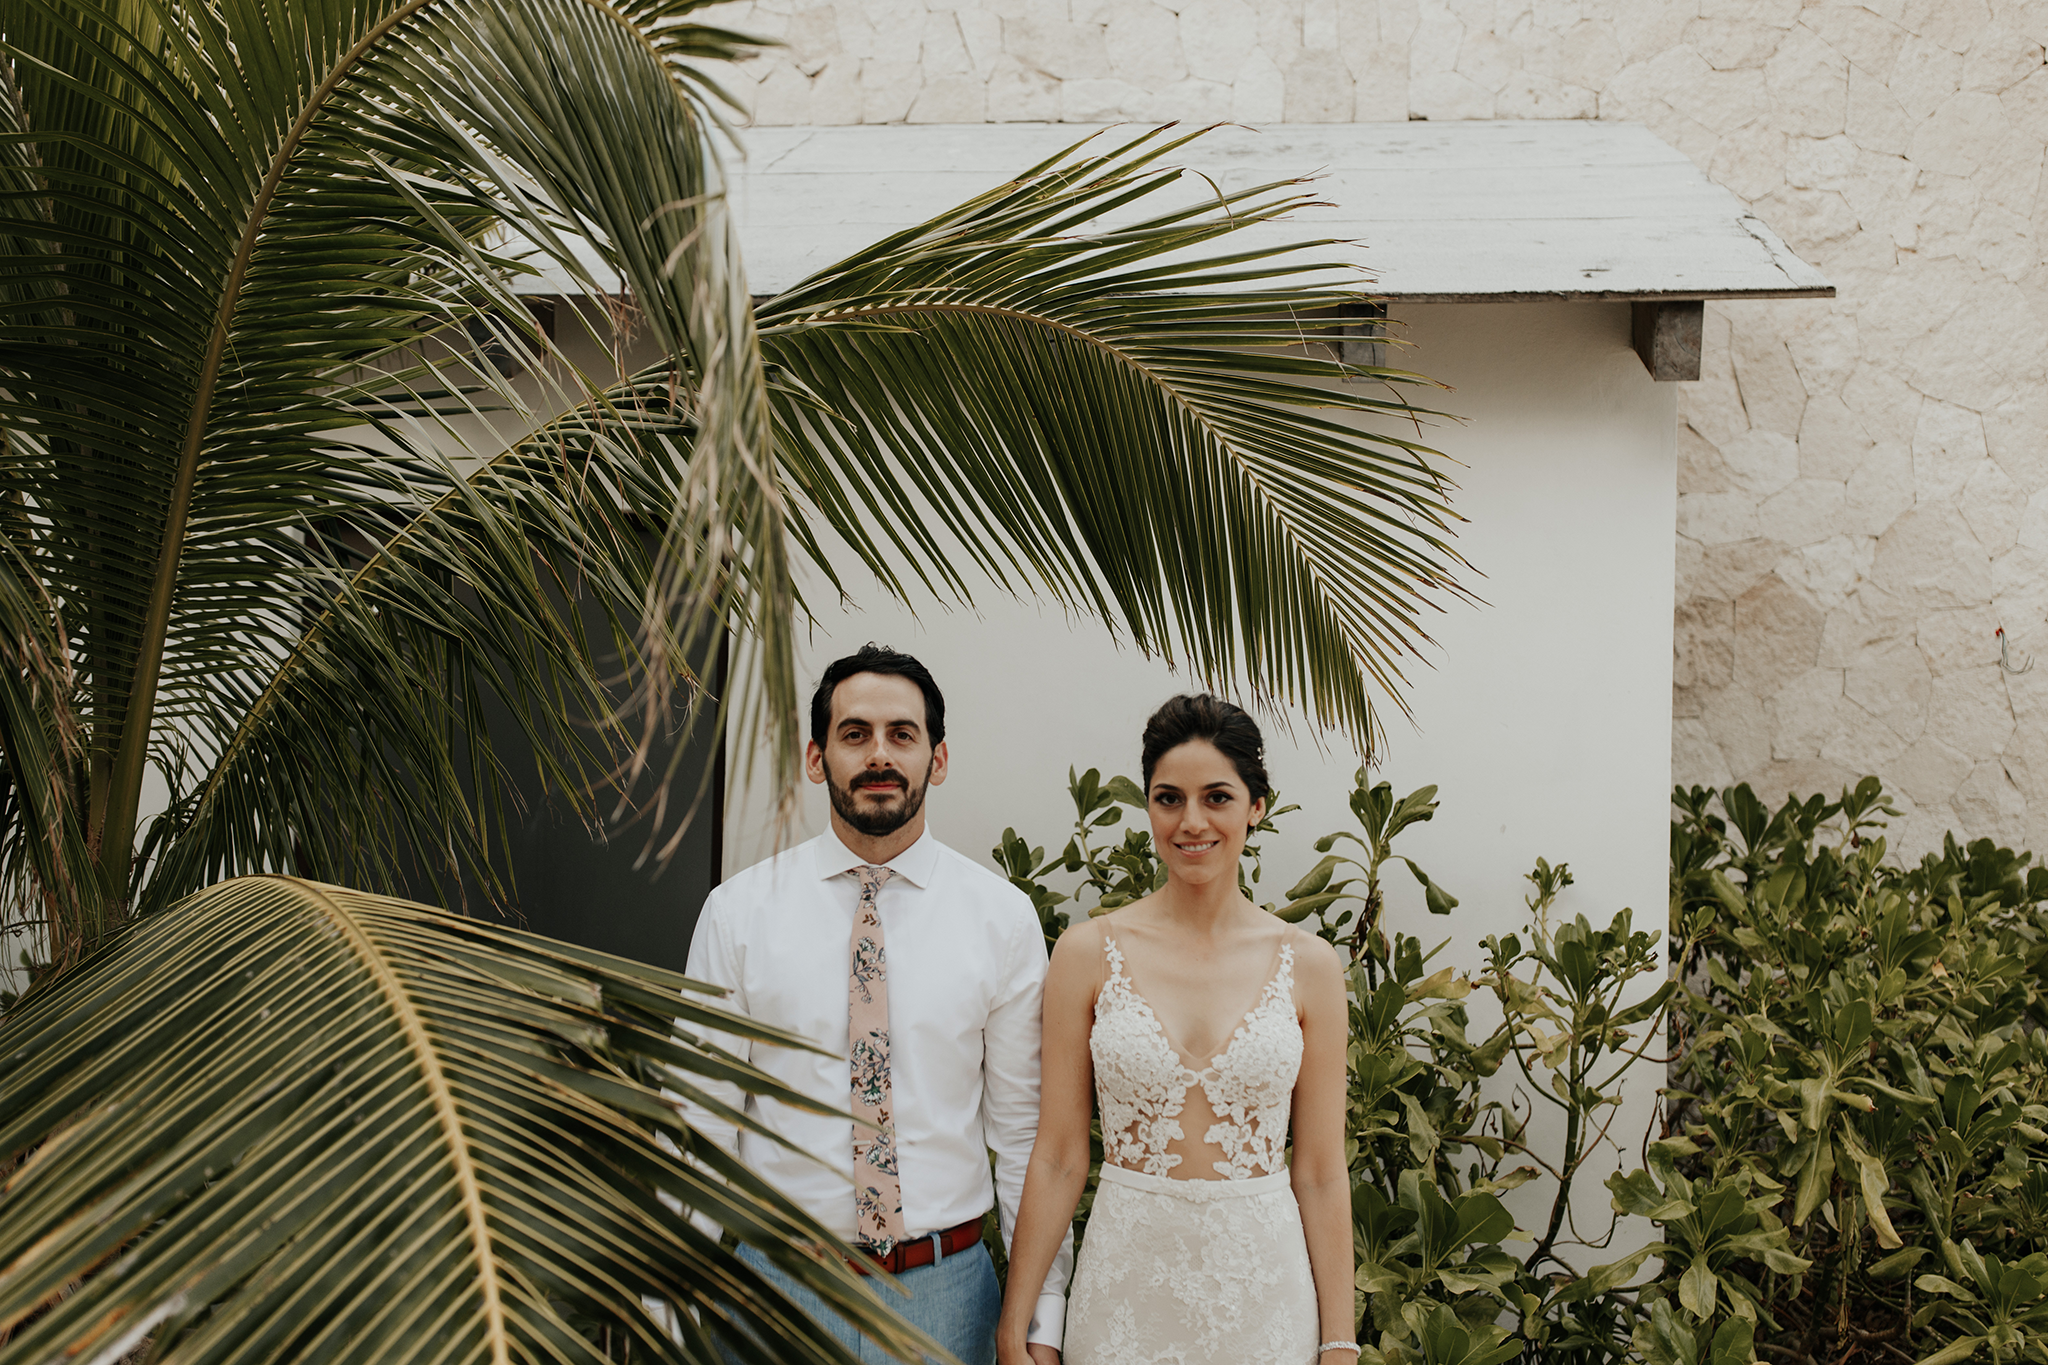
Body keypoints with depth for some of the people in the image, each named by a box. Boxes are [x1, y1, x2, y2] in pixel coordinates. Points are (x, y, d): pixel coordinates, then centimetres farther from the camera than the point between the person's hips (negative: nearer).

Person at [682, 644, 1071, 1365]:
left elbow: (1026, 1129, -1)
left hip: (945, 1293, 0)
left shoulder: (1004, 918, -2)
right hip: (777, 1283, 0)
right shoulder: (737, 911, -2)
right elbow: (702, 1122, 0)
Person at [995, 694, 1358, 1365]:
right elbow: (1058, 1158, -2)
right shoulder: (1089, 952, -3)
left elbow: (1321, 1173, 1)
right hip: (1127, 1281, 0)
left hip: (1263, 1286, 1)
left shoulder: (1307, 964, -2)